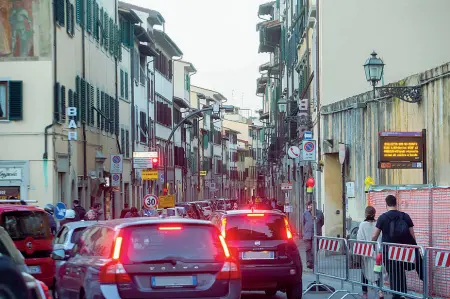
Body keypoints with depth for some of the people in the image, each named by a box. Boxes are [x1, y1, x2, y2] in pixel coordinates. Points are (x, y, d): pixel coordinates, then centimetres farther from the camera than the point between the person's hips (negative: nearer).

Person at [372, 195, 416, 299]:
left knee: (393, 275, 5)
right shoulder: (405, 216, 1)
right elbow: (412, 235, 1)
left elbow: (374, 236, -4)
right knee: (401, 274, 16)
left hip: (389, 251, -2)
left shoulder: (383, 217, -6)